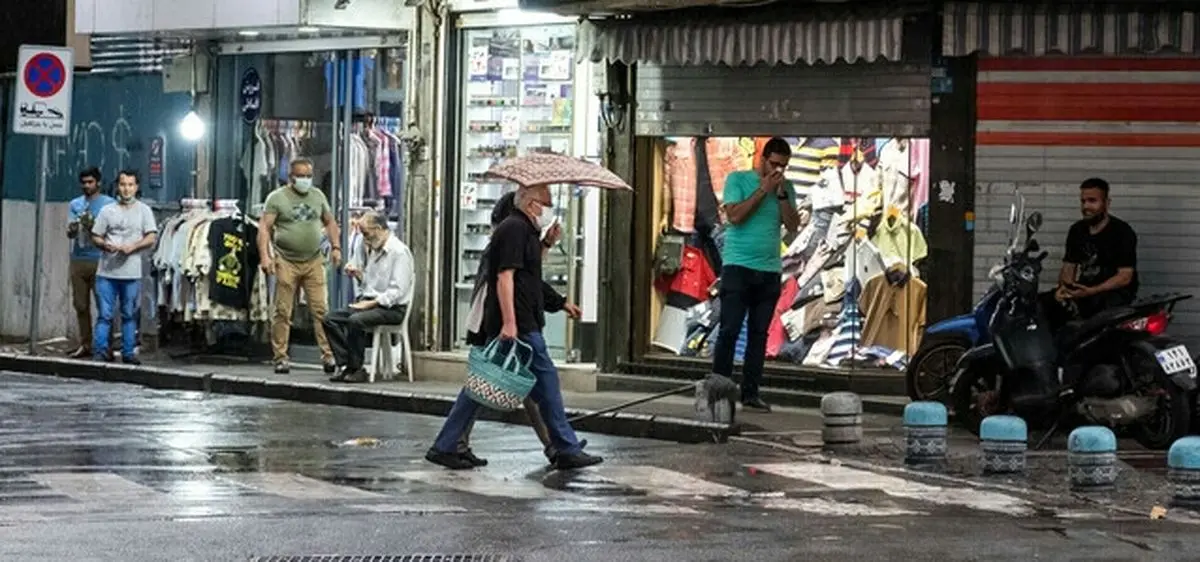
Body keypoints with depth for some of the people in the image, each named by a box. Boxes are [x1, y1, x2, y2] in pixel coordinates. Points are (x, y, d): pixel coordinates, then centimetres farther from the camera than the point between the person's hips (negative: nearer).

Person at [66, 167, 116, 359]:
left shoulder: (109, 204, 1)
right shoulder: (75, 204, 13)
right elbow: (69, 232, 6)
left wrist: (92, 226, -19)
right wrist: (72, 229, -18)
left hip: (100, 260, -4)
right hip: (78, 259, 4)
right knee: (80, 305, 6)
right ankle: (85, 345, 13)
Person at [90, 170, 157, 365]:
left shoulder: (144, 210, 6)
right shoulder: (107, 211, 9)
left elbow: (150, 239, 0)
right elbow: (95, 237, 10)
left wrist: (132, 247, -14)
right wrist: (106, 245, -11)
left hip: (132, 273, 0)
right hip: (107, 271, 0)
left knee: (129, 314, 7)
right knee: (104, 314, -2)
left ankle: (128, 353, 13)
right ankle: (100, 352, 1)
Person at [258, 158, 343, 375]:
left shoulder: (318, 196, 13)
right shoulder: (277, 198, 1)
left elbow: (330, 222, 21)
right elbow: (264, 227, -5)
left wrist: (336, 247, 7)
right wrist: (265, 256, -16)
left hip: (314, 262, 3)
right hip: (287, 263, -3)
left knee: (321, 310, -5)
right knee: (282, 312, -1)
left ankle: (328, 356, -5)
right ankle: (281, 358, 5)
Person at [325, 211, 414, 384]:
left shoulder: (399, 252, -12)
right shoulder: (372, 248, 16)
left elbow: (397, 291, -18)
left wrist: (371, 303, -21)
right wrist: (357, 273, 4)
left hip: (393, 308, -9)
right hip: (369, 302, 9)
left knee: (355, 321, -33)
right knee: (331, 319, -8)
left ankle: (356, 369, -20)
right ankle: (346, 366, -13)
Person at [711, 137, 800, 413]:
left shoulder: (786, 188, 11)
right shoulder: (738, 179, 0)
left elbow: (793, 226, 2)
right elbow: (734, 216, -13)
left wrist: (782, 194, -8)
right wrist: (763, 190, -13)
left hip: (770, 270, 4)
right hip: (738, 266, -4)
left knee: (759, 334, 4)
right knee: (729, 330, -7)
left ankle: (750, 392, 7)